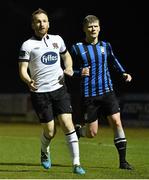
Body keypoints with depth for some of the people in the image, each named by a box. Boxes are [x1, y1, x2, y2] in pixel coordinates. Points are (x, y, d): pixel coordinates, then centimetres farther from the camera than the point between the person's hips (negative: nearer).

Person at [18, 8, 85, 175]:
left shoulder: (57, 39, 11)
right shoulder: (28, 45, -2)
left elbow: (66, 55, 29)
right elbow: (22, 70, -7)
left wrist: (68, 68, 7)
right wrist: (29, 81, -29)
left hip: (59, 89, 3)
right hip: (40, 92, -3)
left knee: (67, 124, -11)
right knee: (49, 131, -1)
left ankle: (76, 164, -9)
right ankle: (45, 152, 33)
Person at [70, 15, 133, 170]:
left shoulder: (105, 46, 6)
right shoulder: (77, 48, -4)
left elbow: (113, 60, 25)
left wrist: (123, 73, 10)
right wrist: (80, 73, -21)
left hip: (107, 91, 3)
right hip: (89, 95, -3)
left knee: (116, 122, -12)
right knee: (92, 133, 1)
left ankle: (123, 161, -6)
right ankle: (77, 130, 38)